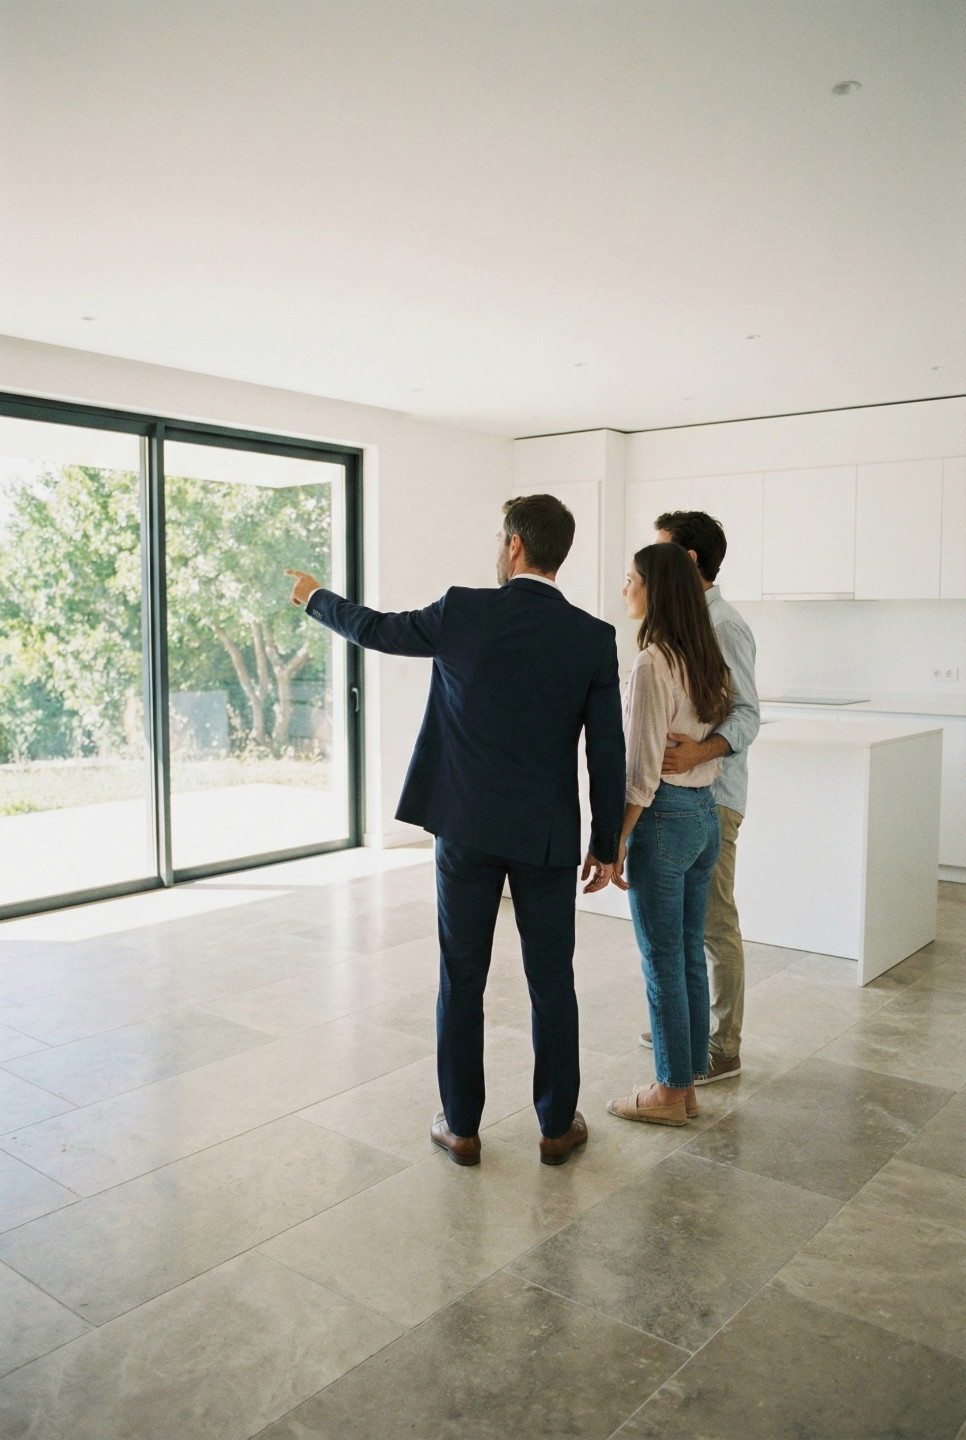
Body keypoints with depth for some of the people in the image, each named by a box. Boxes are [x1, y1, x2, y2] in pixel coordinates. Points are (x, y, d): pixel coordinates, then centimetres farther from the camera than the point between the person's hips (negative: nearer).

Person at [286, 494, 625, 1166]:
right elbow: (608, 752, -4)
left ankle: (461, 1126, 23)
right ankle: (558, 1125, 24)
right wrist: (606, 845, 7)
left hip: (467, 828, 0)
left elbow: (375, 629, 8)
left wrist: (316, 598, 28)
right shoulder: (595, 637, -5)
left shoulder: (464, 612, -8)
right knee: (552, 983, 12)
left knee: (461, 979, 11)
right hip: (548, 835, 1)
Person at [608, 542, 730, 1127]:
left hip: (664, 817, -8)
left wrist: (619, 839, -12)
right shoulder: (708, 660, 7)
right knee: (690, 953, 15)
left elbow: (642, 769, -19)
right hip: (707, 814, 9)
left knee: (662, 960, 3)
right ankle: (687, 1083, 26)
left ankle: (670, 1092, 16)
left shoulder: (653, 664, -18)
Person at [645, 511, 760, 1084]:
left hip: (710, 797, -10)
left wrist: (701, 751, -36)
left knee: (715, 923, -1)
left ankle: (724, 1048, 11)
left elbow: (747, 715, -19)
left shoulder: (725, 627, -15)